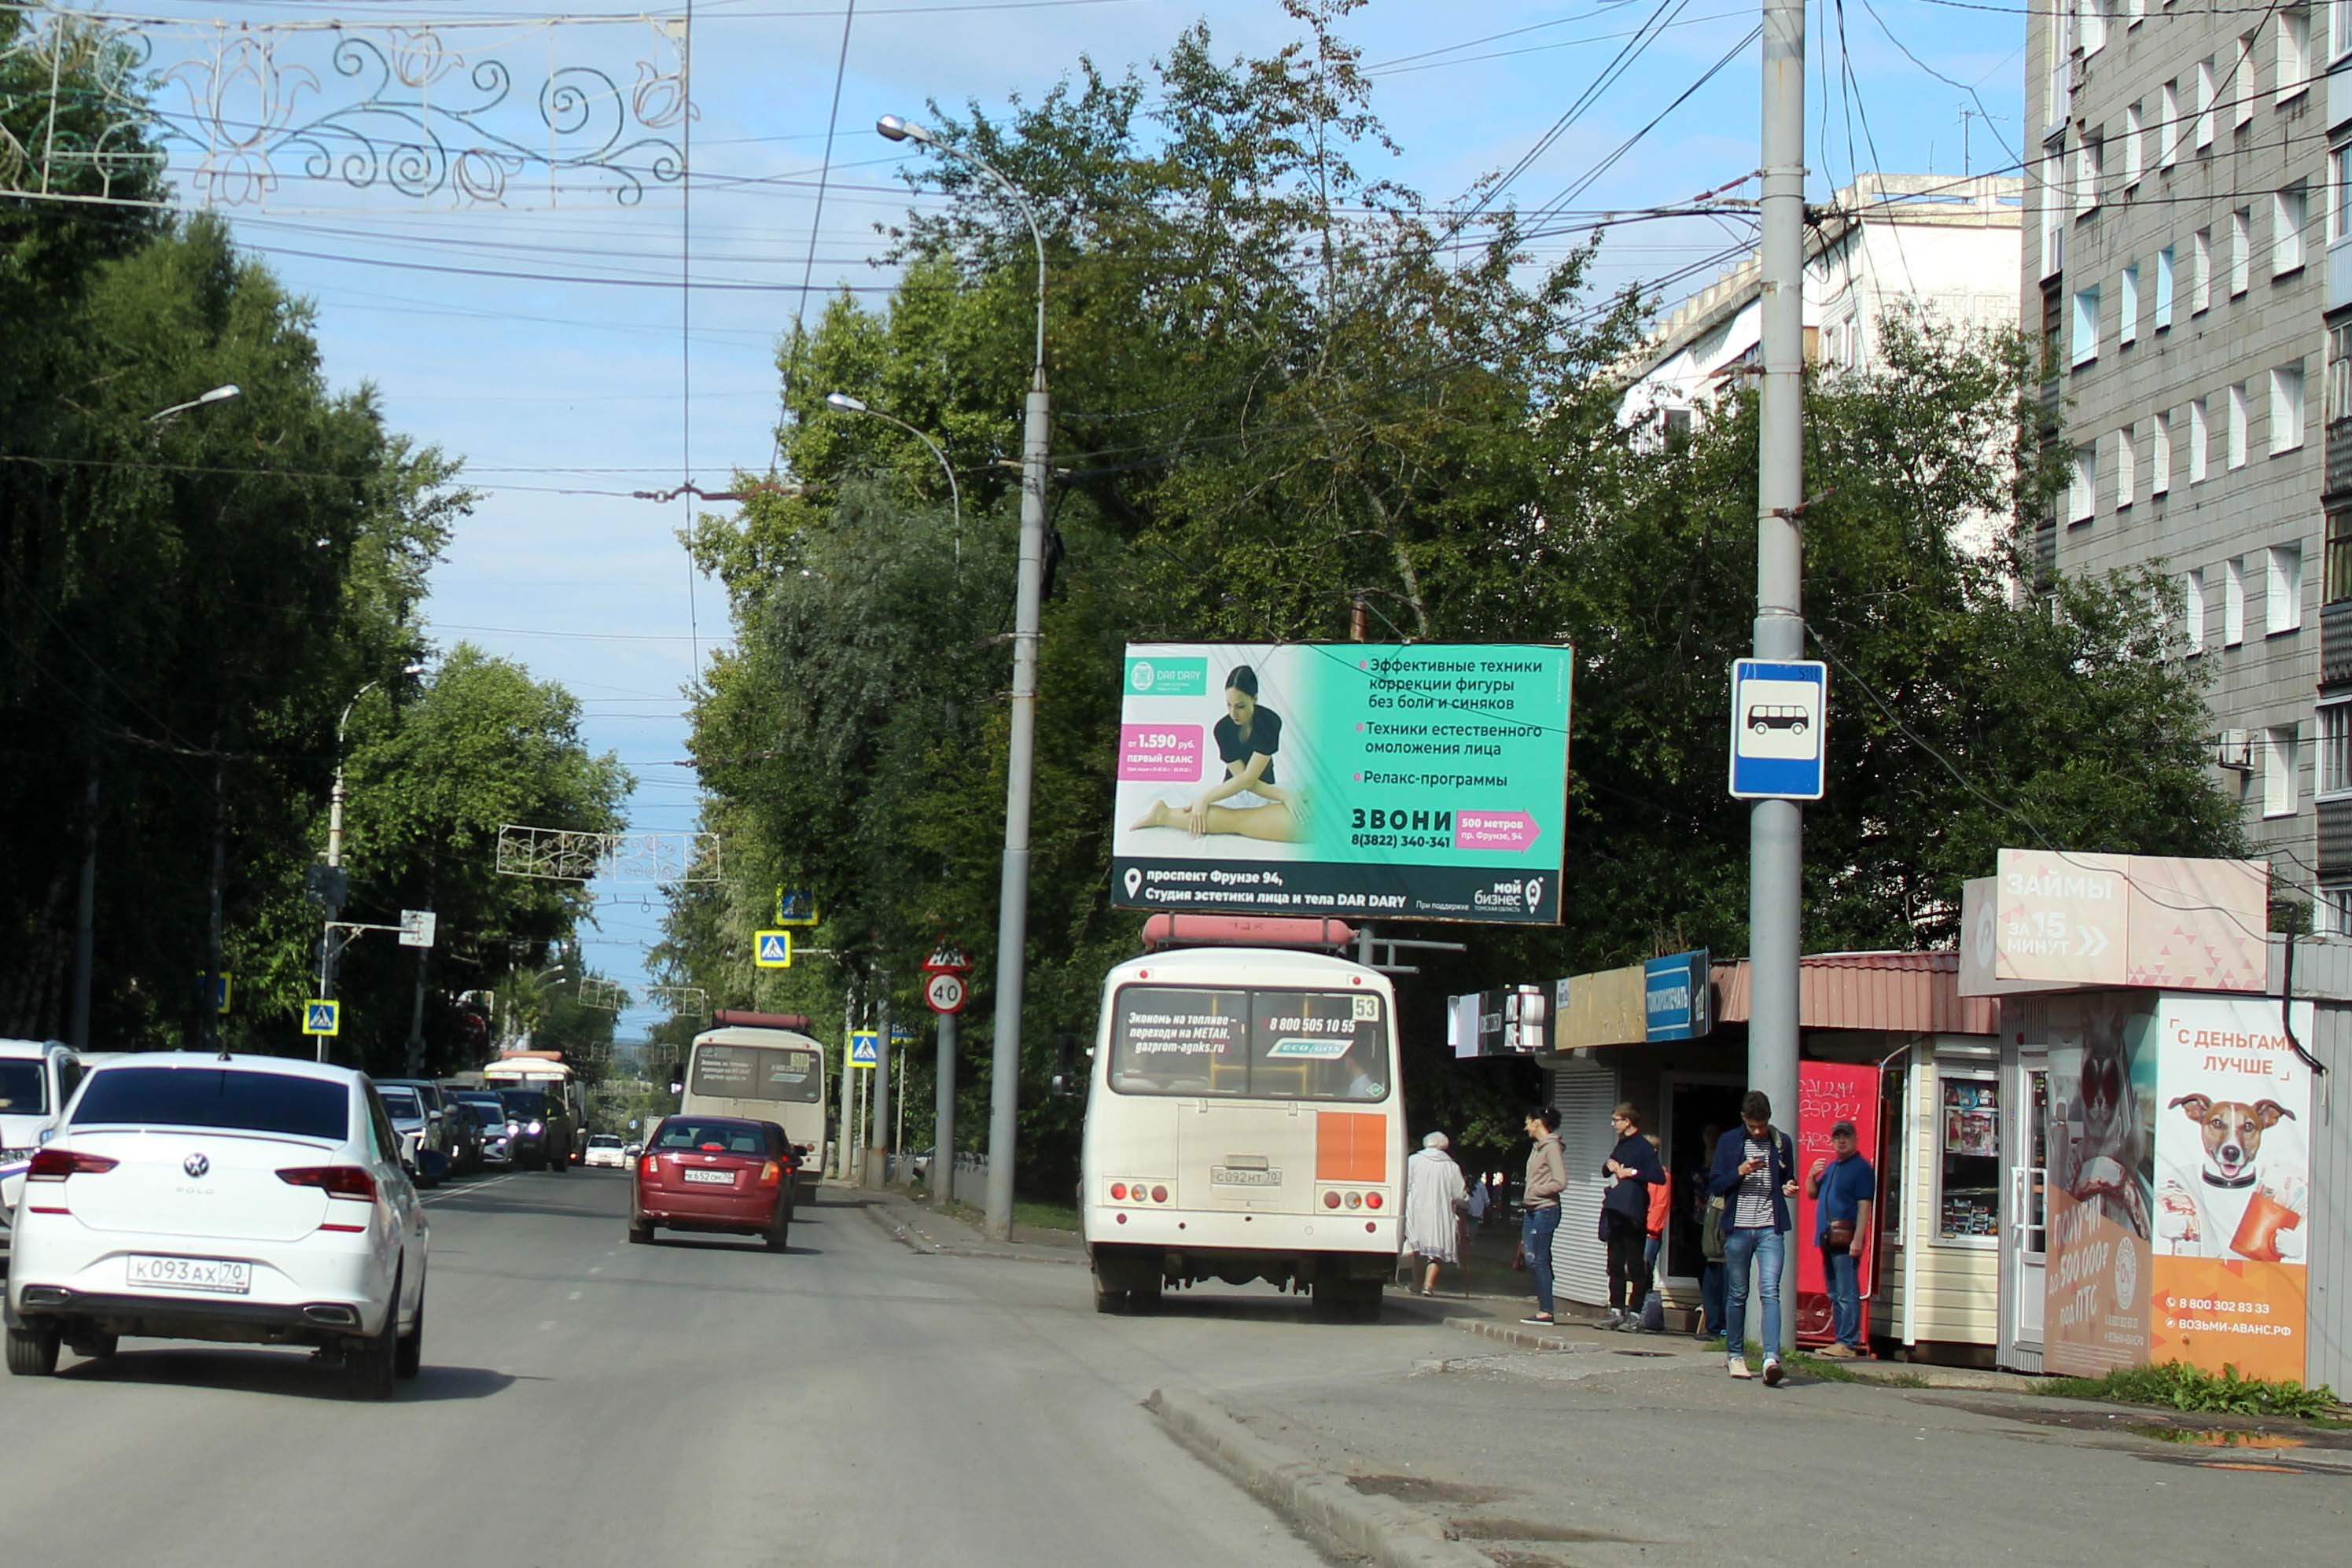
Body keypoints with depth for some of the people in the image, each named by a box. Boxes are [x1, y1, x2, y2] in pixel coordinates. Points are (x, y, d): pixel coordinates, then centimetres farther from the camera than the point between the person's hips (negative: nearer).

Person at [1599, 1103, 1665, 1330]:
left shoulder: (1643, 1147, -10)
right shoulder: (1621, 1145, 17)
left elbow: (1659, 1177, -20)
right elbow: (1606, 1171, 30)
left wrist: (1633, 1172, -19)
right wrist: (1609, 1165, 8)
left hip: (1632, 1215, -9)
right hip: (1615, 1213, 9)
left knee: (1635, 1266, -3)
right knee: (1615, 1266, 11)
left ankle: (1635, 1313, -1)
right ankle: (1616, 1311, 16)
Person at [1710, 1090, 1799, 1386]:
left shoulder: (1781, 1142, 9)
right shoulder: (1729, 1142, 5)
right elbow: (1715, 1185, 4)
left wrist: (1789, 1187, -4)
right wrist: (1741, 1171, -12)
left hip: (1770, 1229, -1)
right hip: (1737, 1228, 1)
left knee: (1770, 1290, -14)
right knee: (1737, 1294, 7)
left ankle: (1771, 1358, -23)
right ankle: (1736, 1355, 20)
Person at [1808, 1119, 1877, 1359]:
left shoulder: (1861, 1168, -6)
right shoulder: (1831, 1167, 20)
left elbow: (1865, 1206, -13)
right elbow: (1812, 1193, 26)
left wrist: (1857, 1240, -21)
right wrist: (1812, 1175, 5)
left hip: (1845, 1238, -9)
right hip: (1828, 1239, 9)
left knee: (1847, 1294, -11)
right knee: (1835, 1294, 12)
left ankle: (1848, 1344, -14)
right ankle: (1840, 1341, 17)